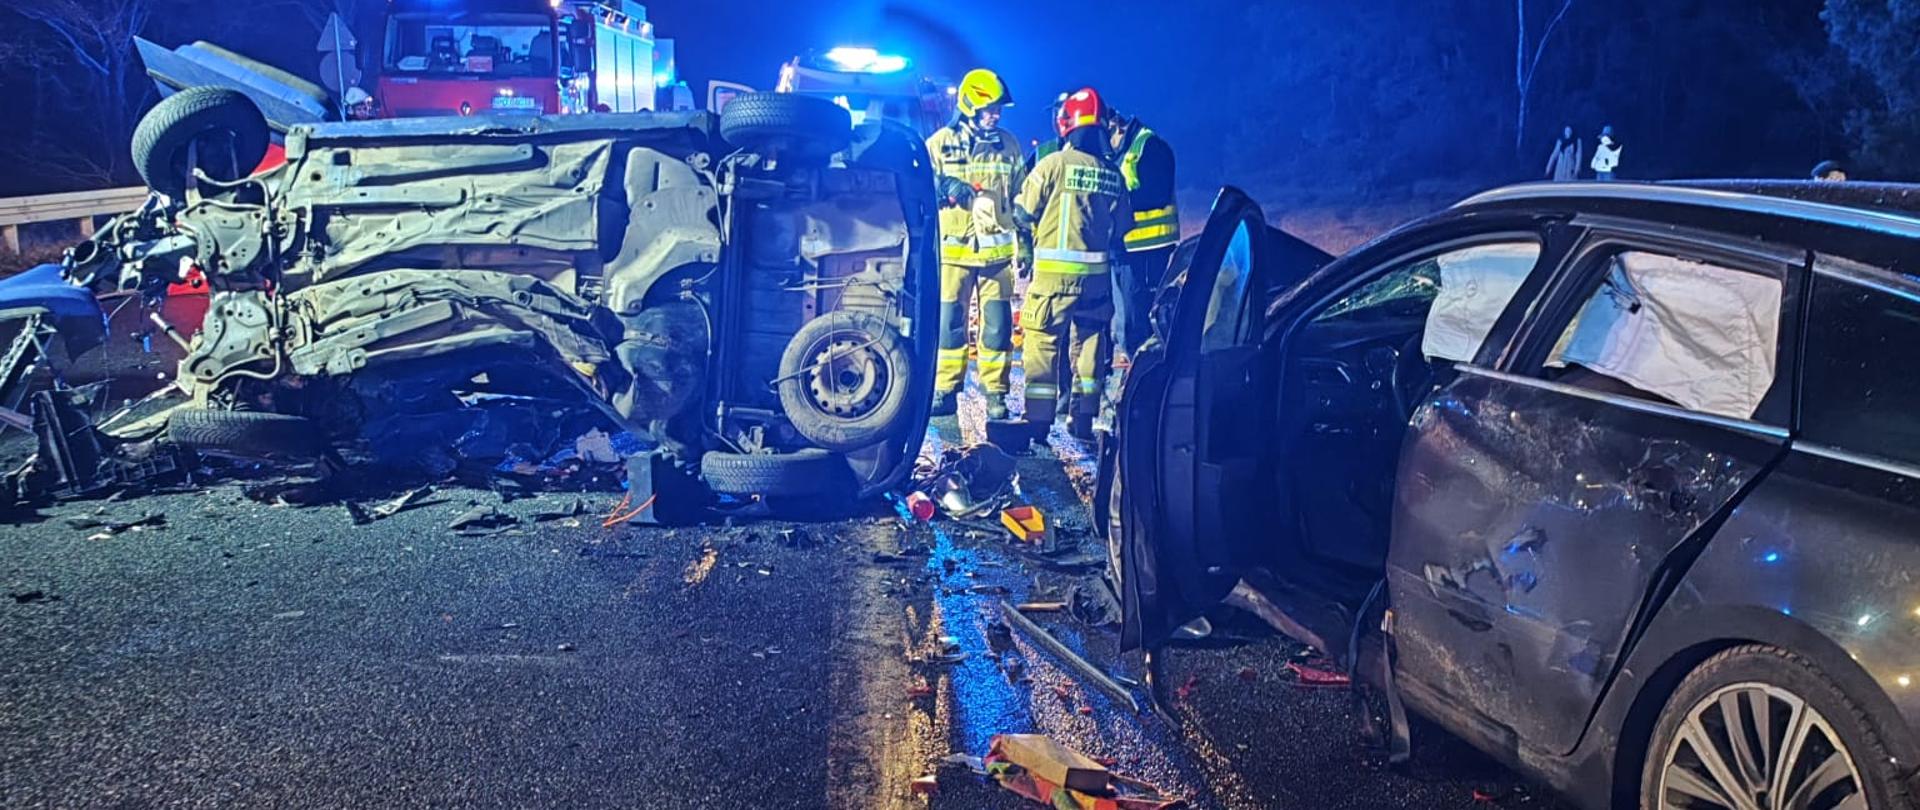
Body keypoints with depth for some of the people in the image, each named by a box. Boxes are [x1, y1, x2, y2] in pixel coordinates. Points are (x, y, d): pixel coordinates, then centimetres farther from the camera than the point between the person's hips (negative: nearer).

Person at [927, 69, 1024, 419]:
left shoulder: (1009, 145, 9)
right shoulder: (940, 143, 3)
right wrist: (944, 189, -14)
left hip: (997, 249, 1)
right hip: (953, 249, -1)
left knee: (997, 324, 1)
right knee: (949, 321, 1)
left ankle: (995, 393, 9)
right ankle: (945, 391, 10)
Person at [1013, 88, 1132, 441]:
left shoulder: (1052, 164, -10)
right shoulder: (1112, 173, 4)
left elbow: (1024, 213, -4)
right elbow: (1122, 225, 11)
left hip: (1054, 270, -4)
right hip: (1097, 272, 4)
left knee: (1043, 340, 2)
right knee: (1089, 340, 14)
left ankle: (1039, 418, 1)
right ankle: (1084, 418, 18)